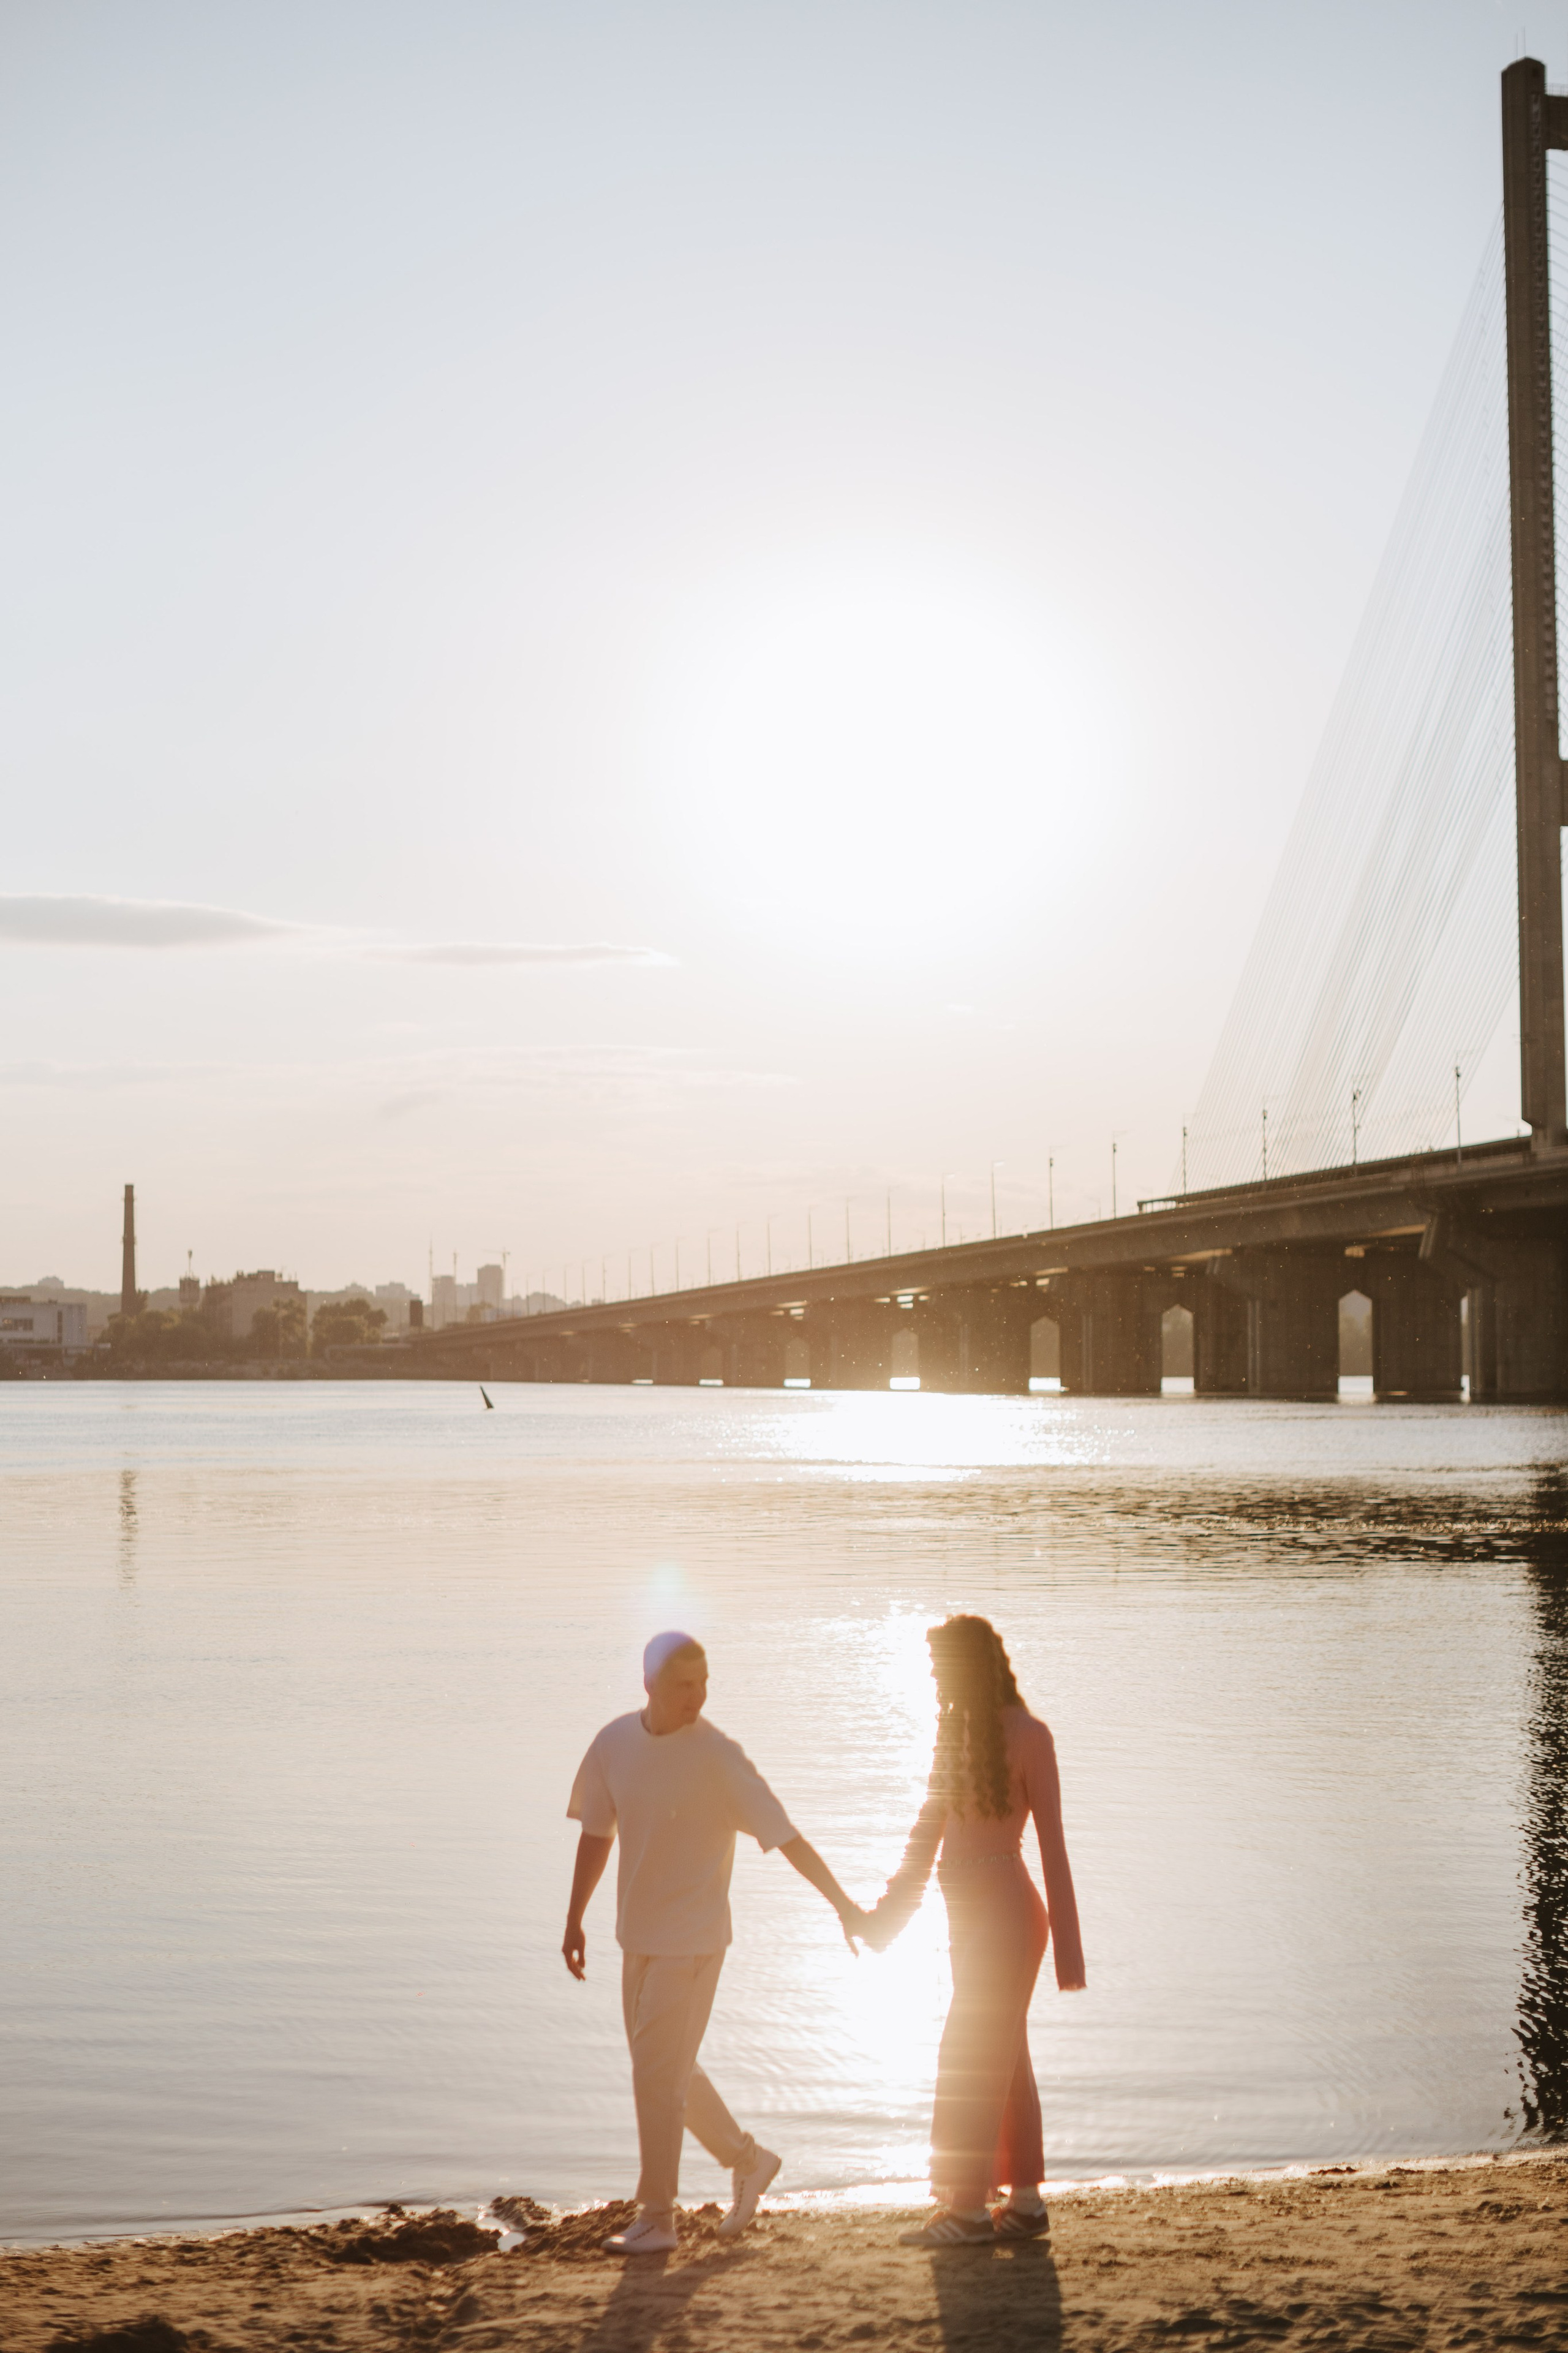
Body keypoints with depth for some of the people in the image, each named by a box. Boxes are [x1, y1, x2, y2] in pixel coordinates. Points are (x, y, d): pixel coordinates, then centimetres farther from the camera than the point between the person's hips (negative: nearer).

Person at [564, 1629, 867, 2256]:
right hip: (638, 1936, 6)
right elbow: (597, 1835, 11)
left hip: (691, 1939, -6)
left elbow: (785, 1836, -16)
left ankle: (655, 2220, 7)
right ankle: (747, 2160, 34)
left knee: (658, 2075, -4)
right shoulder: (614, 1744, -1)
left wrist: (843, 1905, -18)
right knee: (668, 2070, 16)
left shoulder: (717, 1756, -16)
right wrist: (574, 1920, 14)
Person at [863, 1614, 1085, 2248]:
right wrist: (893, 1909, 12)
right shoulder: (954, 1733, 11)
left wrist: (1068, 1945, -12)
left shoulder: (1026, 1735, -10)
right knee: (1004, 2063, 11)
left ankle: (967, 2208, -3)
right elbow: (927, 1834, 17)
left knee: (971, 2060, -7)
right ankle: (1026, 2202, 17)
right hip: (969, 1917, 8)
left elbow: (1052, 1843, -10)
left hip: (1006, 1914, -8)